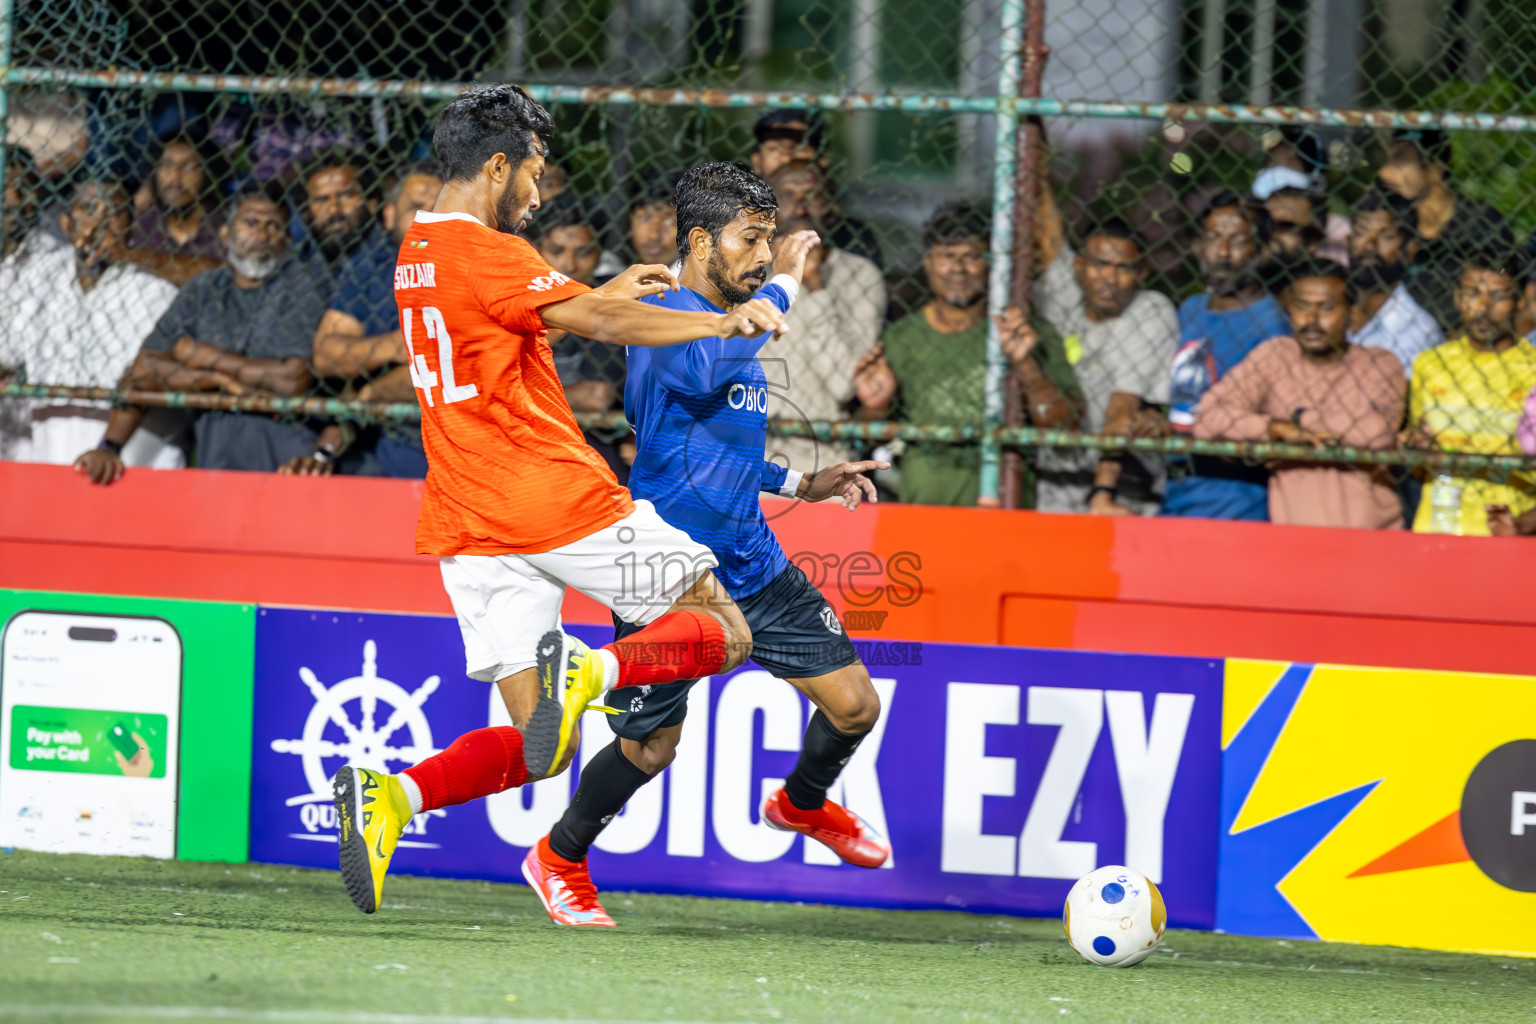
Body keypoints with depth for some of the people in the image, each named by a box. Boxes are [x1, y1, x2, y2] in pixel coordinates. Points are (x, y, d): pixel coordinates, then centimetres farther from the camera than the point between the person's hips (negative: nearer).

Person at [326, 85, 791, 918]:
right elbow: (603, 326, -20)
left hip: (469, 529, 8)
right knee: (723, 632, 7)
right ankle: (588, 670, -20)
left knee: (536, 745, 5)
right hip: (563, 505, -8)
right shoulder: (484, 254, -12)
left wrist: (603, 295, 30)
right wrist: (725, 323, -18)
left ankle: (390, 794, -19)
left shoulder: (416, 254, 15)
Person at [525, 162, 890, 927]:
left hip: (753, 566, 8)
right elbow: (699, 373, -32)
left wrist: (800, 484, 17)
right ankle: (559, 859, 26)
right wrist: (778, 289, -22)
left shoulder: (736, 321, 14)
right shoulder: (664, 315, -13)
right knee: (651, 747, 0)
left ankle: (803, 805, 35)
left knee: (854, 705, 4)